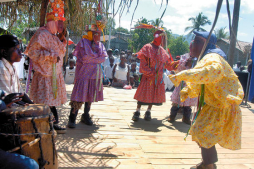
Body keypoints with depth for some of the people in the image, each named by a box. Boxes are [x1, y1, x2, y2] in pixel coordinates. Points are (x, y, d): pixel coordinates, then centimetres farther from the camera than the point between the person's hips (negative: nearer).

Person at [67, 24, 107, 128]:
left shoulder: (100, 44, 13)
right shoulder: (83, 42, -2)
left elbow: (103, 59, 0)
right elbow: (85, 57, -12)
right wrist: (97, 57, -4)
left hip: (95, 74, 6)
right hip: (84, 73, -5)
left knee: (91, 96, 11)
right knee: (79, 96, -9)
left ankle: (86, 116, 25)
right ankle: (72, 119, -3)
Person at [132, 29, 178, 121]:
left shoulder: (162, 51, 10)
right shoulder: (147, 48, -8)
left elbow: (168, 65, 12)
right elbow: (143, 66, -11)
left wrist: (176, 63, -3)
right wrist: (152, 73, -15)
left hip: (158, 78, 5)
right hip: (148, 77, -5)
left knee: (154, 94, 8)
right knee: (144, 94, -3)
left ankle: (148, 111, 23)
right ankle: (137, 112, 10)